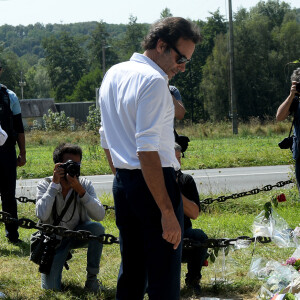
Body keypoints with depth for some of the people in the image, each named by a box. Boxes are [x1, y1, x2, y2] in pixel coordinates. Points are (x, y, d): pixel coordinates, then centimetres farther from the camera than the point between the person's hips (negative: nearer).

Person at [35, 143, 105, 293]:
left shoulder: (85, 184, -12)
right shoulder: (45, 185, -15)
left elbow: (100, 215, -25)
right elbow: (42, 215, -33)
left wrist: (80, 191, -34)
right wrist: (55, 184, -32)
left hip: (77, 234, 1)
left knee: (97, 228, -31)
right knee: (51, 288, -16)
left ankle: (92, 277, -15)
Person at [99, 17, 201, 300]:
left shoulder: (113, 74, 14)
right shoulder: (154, 81, -15)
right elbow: (146, 151, -22)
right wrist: (167, 210, -23)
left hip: (122, 184, 9)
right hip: (152, 183, -9)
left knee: (131, 271, 17)